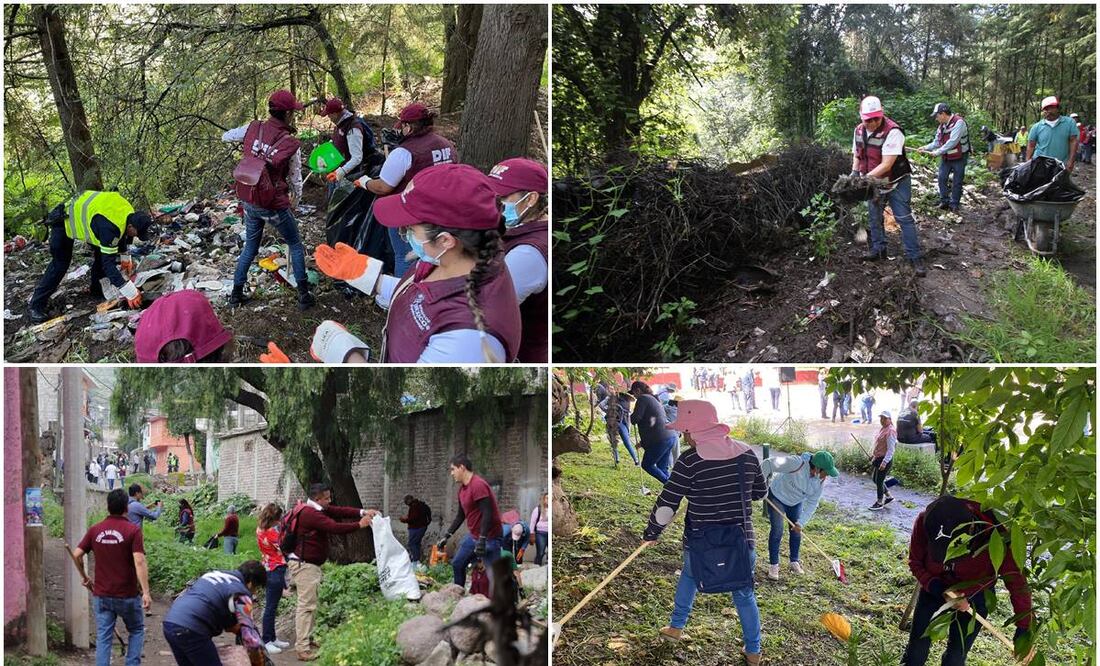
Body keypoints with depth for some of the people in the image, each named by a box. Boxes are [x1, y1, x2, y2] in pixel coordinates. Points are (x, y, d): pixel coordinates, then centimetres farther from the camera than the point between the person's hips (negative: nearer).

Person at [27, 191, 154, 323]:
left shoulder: (130, 213, -14)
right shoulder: (110, 227, -40)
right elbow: (109, 264, -39)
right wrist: (131, 293, -38)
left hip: (82, 215, 8)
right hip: (64, 222, -8)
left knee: (102, 254, 2)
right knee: (60, 265, -8)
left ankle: (96, 291, 18)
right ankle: (36, 306, -2)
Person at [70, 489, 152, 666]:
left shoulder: (95, 530, 1)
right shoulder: (133, 530, -12)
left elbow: (76, 555, 1)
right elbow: (139, 561, -21)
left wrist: (85, 578, 16)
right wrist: (146, 592, -22)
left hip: (101, 595, 3)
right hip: (127, 595, -3)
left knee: (103, 637, 7)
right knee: (137, 630, 17)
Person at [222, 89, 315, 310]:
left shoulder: (253, 129, -6)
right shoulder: (291, 144, -14)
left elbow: (225, 137, 12)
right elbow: (296, 180, -3)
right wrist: (295, 202, 16)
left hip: (248, 200, 4)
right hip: (274, 205, -4)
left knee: (250, 247, 23)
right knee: (296, 245, 15)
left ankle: (236, 294, 27)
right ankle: (303, 296, 12)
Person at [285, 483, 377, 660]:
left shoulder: (317, 510, 10)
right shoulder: (311, 514, -22)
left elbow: (340, 511, 4)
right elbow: (335, 528, -29)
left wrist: (363, 512, -8)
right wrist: (359, 525, -21)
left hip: (310, 564, 11)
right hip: (304, 565, -11)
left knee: (309, 604, 18)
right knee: (306, 605, -11)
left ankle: (306, 638, 27)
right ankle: (302, 649, -12)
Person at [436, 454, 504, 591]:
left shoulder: (478, 485, -20)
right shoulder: (462, 488, 9)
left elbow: (487, 514, -25)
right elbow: (460, 515, 19)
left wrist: (482, 541, -28)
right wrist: (447, 536, 18)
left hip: (489, 537, -10)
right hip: (473, 536, 10)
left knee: (494, 575, -12)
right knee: (457, 564, 17)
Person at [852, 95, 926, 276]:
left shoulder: (892, 131, -27)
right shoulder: (859, 130, -4)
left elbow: (886, 165, -30)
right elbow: (856, 155, 12)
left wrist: (865, 178, -31)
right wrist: (854, 173, -5)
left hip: (896, 182, -6)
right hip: (873, 181, 7)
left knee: (904, 218, -7)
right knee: (874, 217, 16)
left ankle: (915, 257, -3)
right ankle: (879, 249, 33)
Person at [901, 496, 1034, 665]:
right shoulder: (924, 523, -34)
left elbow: (1016, 581, -26)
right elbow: (915, 563, -14)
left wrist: (1024, 630, -21)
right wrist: (941, 591, -29)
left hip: (975, 594, -1)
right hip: (935, 586, 2)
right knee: (918, 645, 10)